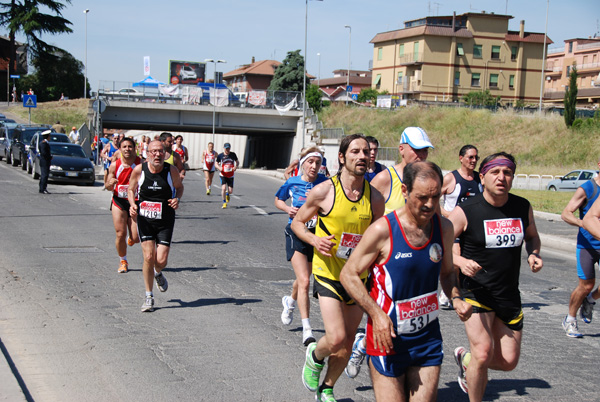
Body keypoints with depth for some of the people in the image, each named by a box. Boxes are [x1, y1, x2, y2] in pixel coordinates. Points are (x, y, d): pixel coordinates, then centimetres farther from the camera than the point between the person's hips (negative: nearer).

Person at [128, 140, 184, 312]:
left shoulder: (171, 170, -7)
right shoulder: (139, 170, -7)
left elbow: (179, 186, 11)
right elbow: (130, 189, 9)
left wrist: (177, 199, -9)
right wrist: (132, 204, -10)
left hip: (165, 221, 0)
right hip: (144, 219, 0)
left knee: (161, 260, -5)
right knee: (148, 257, -10)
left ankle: (157, 273, 35)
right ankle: (149, 297, 7)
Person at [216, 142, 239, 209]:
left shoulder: (233, 155, -1)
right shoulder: (220, 156, -5)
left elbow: (237, 162, 11)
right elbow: (216, 164, 5)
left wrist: (236, 167, -10)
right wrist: (219, 167, -17)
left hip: (230, 175, 2)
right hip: (223, 175, -2)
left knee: (230, 191, 0)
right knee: (223, 188, -20)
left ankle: (227, 194, 40)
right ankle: (224, 202, -4)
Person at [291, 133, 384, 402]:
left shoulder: (374, 197, -1)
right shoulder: (324, 191, -11)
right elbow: (297, 222, 1)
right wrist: (314, 239, -17)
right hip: (329, 273, -4)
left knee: (347, 344, 11)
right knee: (336, 338, -16)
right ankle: (315, 356, 19)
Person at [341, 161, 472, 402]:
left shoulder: (444, 229, 1)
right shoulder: (383, 230, -15)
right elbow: (349, 274, -9)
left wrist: (456, 298, -4)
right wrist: (377, 314, -19)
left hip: (428, 338, 4)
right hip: (387, 337, -4)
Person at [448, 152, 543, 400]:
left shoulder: (523, 208, 1)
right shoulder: (466, 212, -13)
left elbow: (532, 237, 20)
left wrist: (534, 254, -2)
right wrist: (459, 261, -26)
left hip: (509, 294, 5)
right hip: (476, 292, -5)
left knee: (508, 361, 8)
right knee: (483, 353, -20)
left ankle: (466, 359, 38)